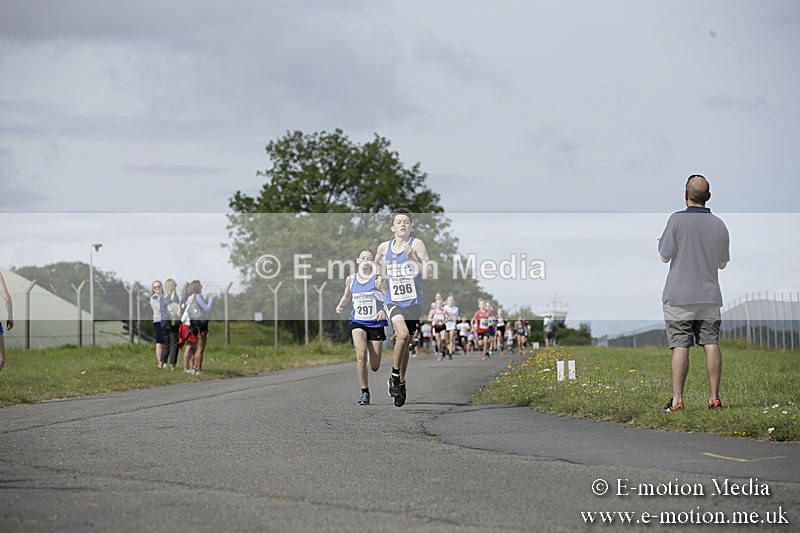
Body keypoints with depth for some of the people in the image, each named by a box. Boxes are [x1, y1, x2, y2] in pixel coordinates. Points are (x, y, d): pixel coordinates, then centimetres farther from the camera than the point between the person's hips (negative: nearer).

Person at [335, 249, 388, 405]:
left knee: (375, 367, 4)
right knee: (361, 356, -23)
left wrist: (384, 311, -28)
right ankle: (364, 393, -12)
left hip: (376, 323, -1)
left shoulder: (379, 279, -5)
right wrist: (340, 305, 5)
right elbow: (346, 295, 24)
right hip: (358, 322, 1)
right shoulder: (351, 279, 6)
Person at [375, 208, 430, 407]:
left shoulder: (417, 244, -6)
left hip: (413, 302, 0)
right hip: (393, 301, 0)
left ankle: (401, 383, 29)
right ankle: (394, 376, -6)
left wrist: (412, 257, -28)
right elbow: (376, 265, 26)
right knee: (403, 335, -25)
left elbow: (428, 271, -17)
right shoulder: (384, 247, 4)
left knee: (406, 343, 10)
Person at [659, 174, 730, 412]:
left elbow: (665, 255, -4)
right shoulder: (719, 225, 3)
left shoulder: (677, 220, -10)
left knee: (680, 346, -4)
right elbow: (723, 262, 13)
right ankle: (714, 397, 1)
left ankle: (677, 399, -6)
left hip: (679, 295, -3)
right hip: (710, 295, 3)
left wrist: (663, 238, 14)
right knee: (711, 343, 4)